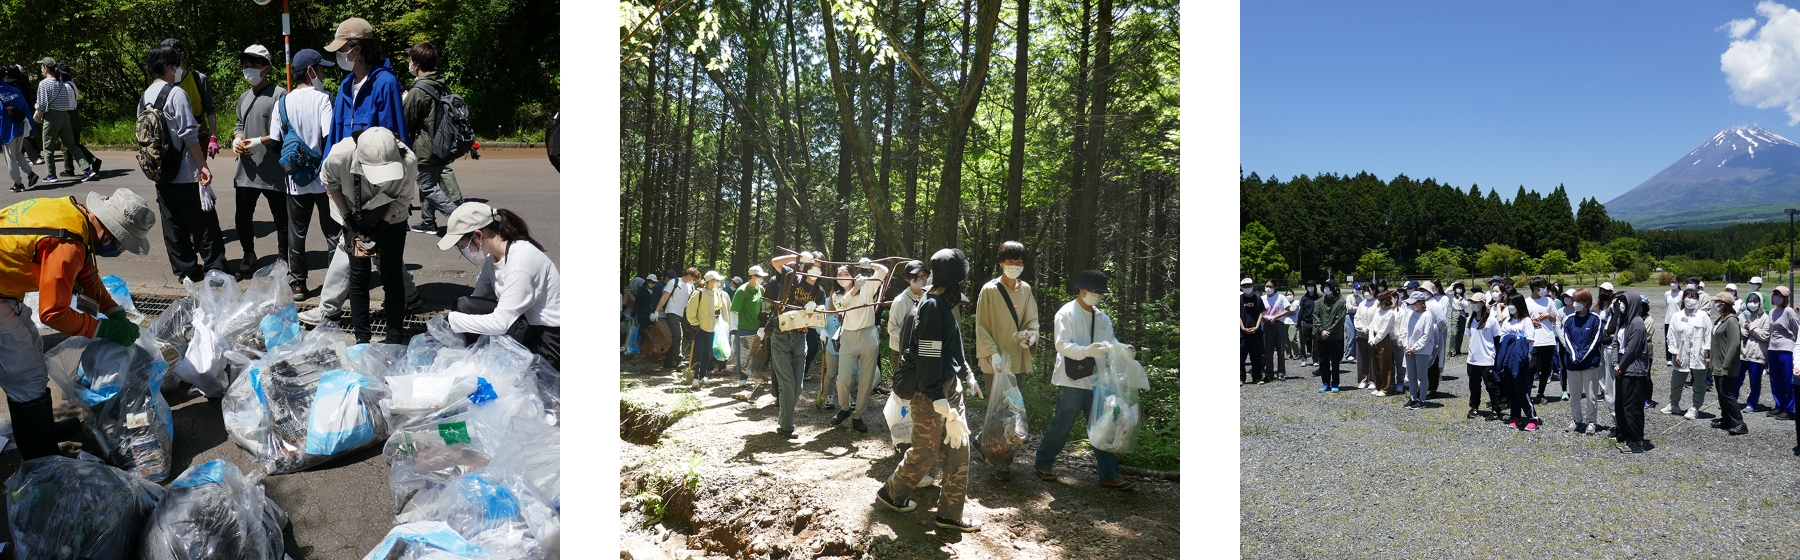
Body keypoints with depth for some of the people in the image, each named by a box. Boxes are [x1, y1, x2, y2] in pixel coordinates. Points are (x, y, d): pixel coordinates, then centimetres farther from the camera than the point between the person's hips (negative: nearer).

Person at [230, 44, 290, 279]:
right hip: (247, 169, 7)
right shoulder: (244, 98, 16)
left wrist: (261, 142, -19)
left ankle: (285, 261, 14)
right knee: (243, 216, 12)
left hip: (274, 170, -7)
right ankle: (248, 257, 28)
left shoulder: (280, 95, -8)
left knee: (281, 219, 3)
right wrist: (237, 140, 4)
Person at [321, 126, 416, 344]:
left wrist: (381, 224, -25)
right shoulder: (341, 156, -35)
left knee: (392, 275, -2)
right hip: (355, 217, 1)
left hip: (392, 218, 0)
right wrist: (348, 218, -13)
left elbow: (404, 198, -16)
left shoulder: (408, 162, -37)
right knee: (359, 275, 1)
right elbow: (329, 182, -10)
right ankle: (362, 339, 12)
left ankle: (395, 339, 6)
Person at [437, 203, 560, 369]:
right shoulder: (492, 257, 3)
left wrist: (451, 320, -18)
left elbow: (500, 323, -26)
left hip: (551, 342, -8)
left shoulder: (520, 260, -24)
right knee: (465, 307, -4)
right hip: (529, 328, 8)